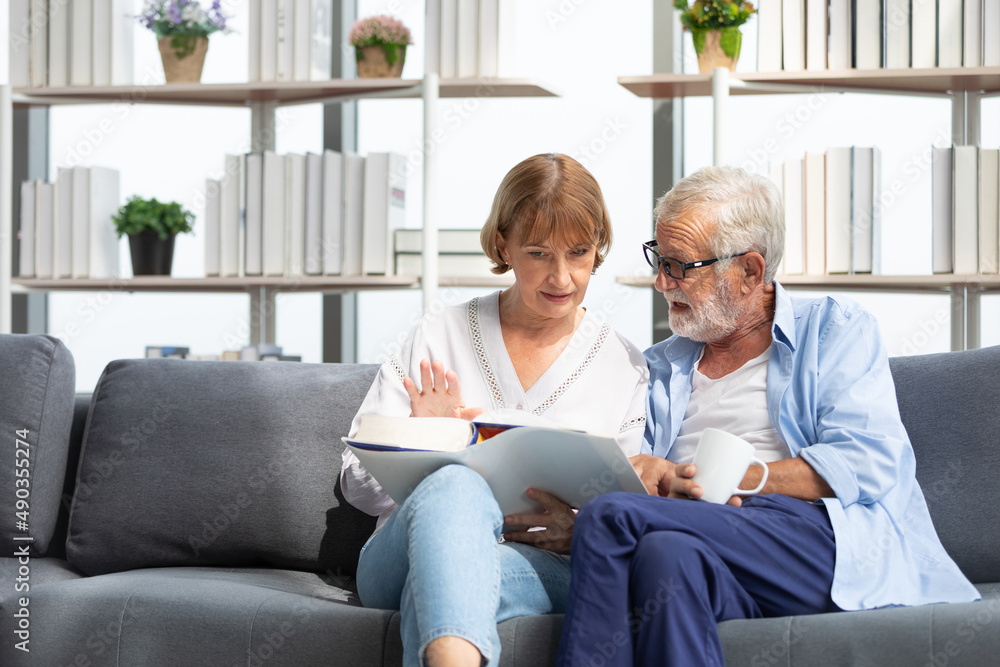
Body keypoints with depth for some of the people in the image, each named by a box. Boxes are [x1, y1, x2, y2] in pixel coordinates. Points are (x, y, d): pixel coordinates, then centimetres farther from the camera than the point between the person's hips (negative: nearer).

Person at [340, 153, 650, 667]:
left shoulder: (627, 369, 14)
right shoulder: (438, 337, 12)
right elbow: (358, 483, 11)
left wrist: (579, 532, -12)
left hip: (541, 569, 0)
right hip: (397, 562, 1)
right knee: (455, 485, -41)